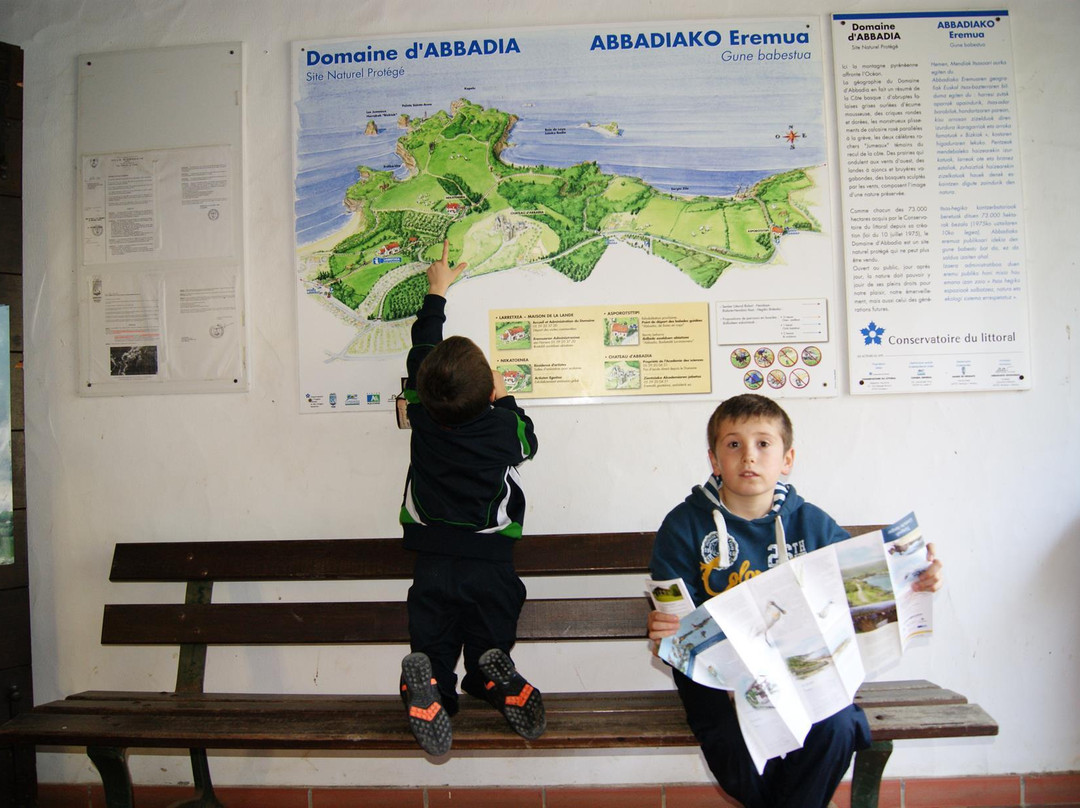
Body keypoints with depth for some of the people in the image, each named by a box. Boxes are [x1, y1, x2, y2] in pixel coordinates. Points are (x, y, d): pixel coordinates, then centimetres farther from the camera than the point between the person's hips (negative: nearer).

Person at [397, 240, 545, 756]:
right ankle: (496, 679, -21)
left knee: (432, 649, 6)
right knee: (491, 642, 10)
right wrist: (504, 400, 25)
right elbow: (529, 441, 17)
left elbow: (420, 351, 11)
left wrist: (436, 293, 24)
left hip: (433, 562, 1)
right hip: (491, 563, -1)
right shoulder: (504, 424, -9)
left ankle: (425, 685, -24)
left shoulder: (421, 416, -5)